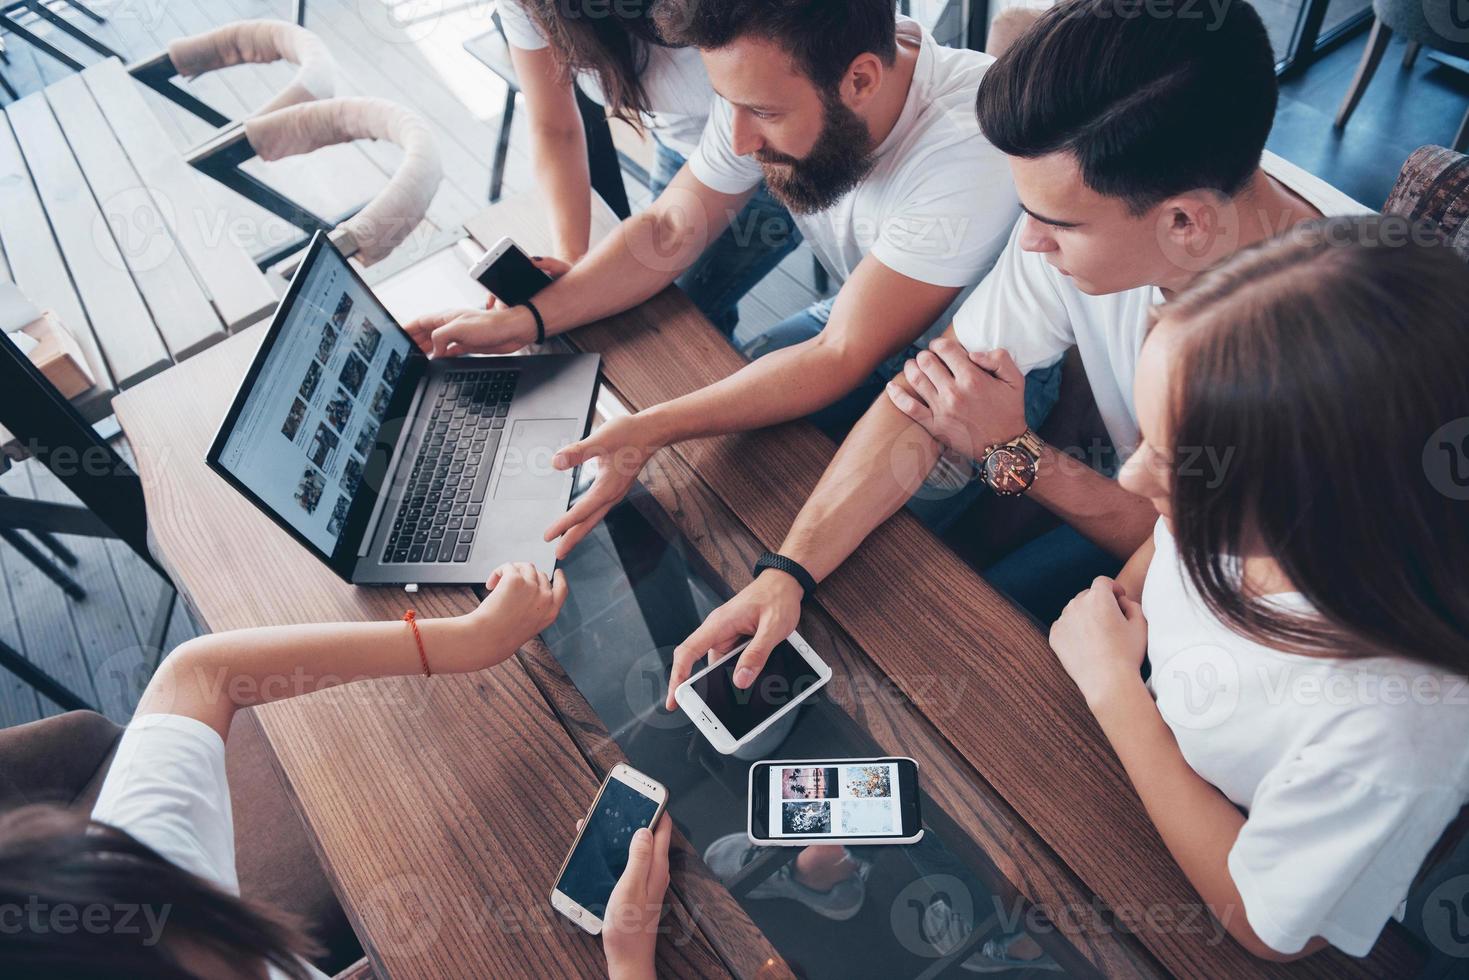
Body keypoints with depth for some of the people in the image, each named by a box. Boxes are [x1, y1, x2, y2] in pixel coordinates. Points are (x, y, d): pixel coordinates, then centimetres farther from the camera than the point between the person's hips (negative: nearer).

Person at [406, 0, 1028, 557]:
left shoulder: (966, 151, -36)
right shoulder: (769, 84, -17)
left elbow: (845, 356, -33)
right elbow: (671, 231, -7)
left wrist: (650, 431, -41)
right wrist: (526, 320, -19)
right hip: (861, 316, 6)